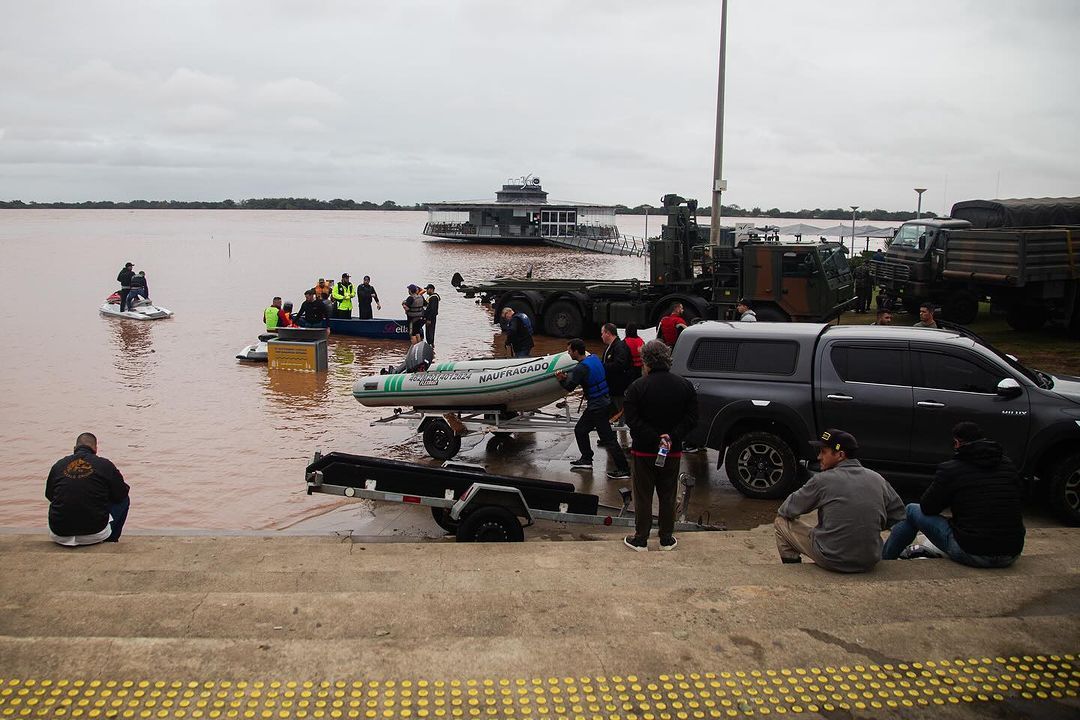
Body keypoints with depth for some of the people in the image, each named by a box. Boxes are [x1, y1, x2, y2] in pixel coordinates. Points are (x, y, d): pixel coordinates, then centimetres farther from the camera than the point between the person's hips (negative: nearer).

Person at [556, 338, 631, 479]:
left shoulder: (581, 368, -22)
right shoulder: (594, 358, 6)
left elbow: (570, 387, -17)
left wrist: (561, 379, 2)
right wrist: (567, 376, 8)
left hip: (597, 406, -10)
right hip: (603, 401, 10)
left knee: (608, 438, -6)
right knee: (580, 429, 20)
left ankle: (623, 469, -3)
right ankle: (586, 459, 30)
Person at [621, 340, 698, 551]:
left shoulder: (637, 387, -12)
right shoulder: (685, 385, -2)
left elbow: (632, 420, -18)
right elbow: (692, 418, -4)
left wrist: (655, 438, -17)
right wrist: (672, 437, -11)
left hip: (644, 451, -3)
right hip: (673, 451, 3)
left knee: (643, 496, 9)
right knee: (668, 496, 14)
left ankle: (640, 539, 15)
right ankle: (666, 539, 22)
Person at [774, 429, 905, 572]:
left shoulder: (823, 480, -10)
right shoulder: (878, 479, 2)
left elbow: (788, 509, 1)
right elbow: (898, 515, 12)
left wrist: (781, 511, 23)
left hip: (832, 560, -5)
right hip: (870, 562, 5)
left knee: (782, 522, 12)